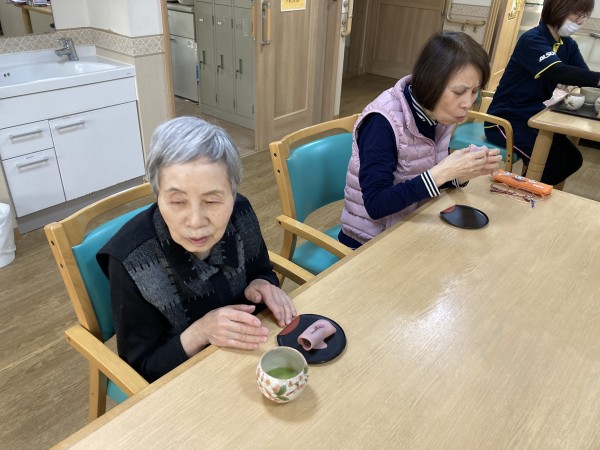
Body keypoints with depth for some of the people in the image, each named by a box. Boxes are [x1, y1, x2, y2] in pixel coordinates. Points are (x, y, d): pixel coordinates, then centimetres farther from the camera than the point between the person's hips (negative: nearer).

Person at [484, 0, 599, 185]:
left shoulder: (568, 45, 9)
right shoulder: (532, 40, -18)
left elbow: (583, 75, -3)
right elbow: (558, 72, -35)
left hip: (534, 116, 9)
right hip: (506, 119, -9)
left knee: (573, 158, 1)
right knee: (553, 161, -22)